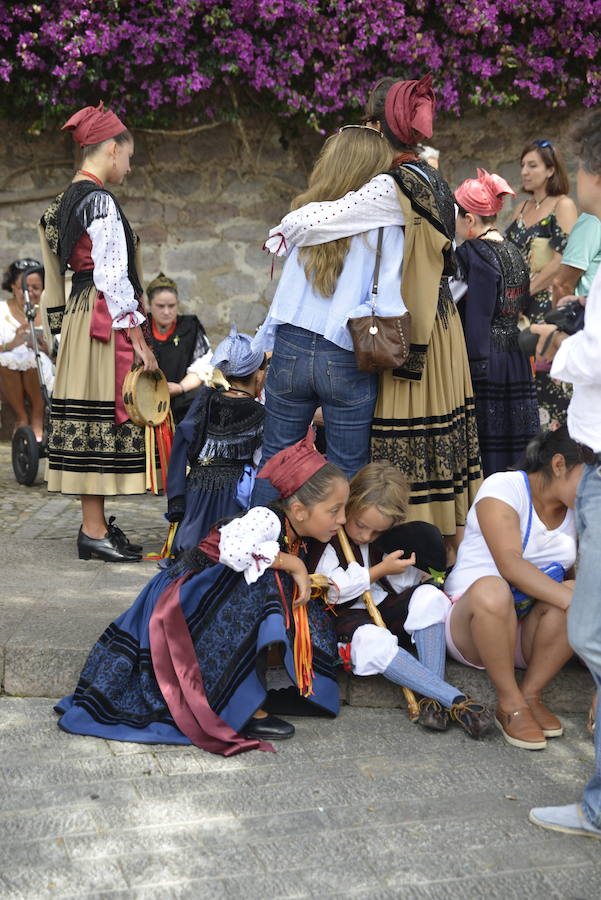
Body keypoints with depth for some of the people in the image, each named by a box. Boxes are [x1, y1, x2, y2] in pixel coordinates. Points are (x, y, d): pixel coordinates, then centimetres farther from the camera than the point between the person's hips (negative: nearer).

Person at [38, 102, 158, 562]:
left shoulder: (68, 199, 16)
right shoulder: (100, 200, -13)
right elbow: (112, 275, -18)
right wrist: (138, 338, -15)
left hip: (81, 314, 10)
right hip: (104, 320, -10)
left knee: (90, 420, 10)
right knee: (104, 418, -7)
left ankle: (96, 523, 16)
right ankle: (94, 530, -3)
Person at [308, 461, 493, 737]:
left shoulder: (385, 540, 10)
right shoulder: (328, 540, -11)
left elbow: (400, 584, 15)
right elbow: (330, 591, -19)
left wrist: (411, 568, -8)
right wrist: (381, 570, -15)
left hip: (384, 607, 6)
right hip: (348, 618, -6)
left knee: (429, 597, -24)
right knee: (373, 641, -41)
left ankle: (433, 699, -31)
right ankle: (454, 699, -41)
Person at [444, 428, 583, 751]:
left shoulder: (581, 509, 6)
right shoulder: (503, 488, -14)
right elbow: (510, 565, -28)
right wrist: (576, 602, -36)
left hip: (529, 633, 5)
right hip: (469, 624, -4)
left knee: (577, 591, -26)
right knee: (491, 589, -38)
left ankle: (531, 695, -13)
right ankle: (510, 703, -21)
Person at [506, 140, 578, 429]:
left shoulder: (563, 205, -5)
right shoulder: (522, 209, 16)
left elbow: (562, 261, -15)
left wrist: (525, 291, -13)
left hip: (549, 302, -6)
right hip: (521, 307, 6)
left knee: (546, 375, -9)